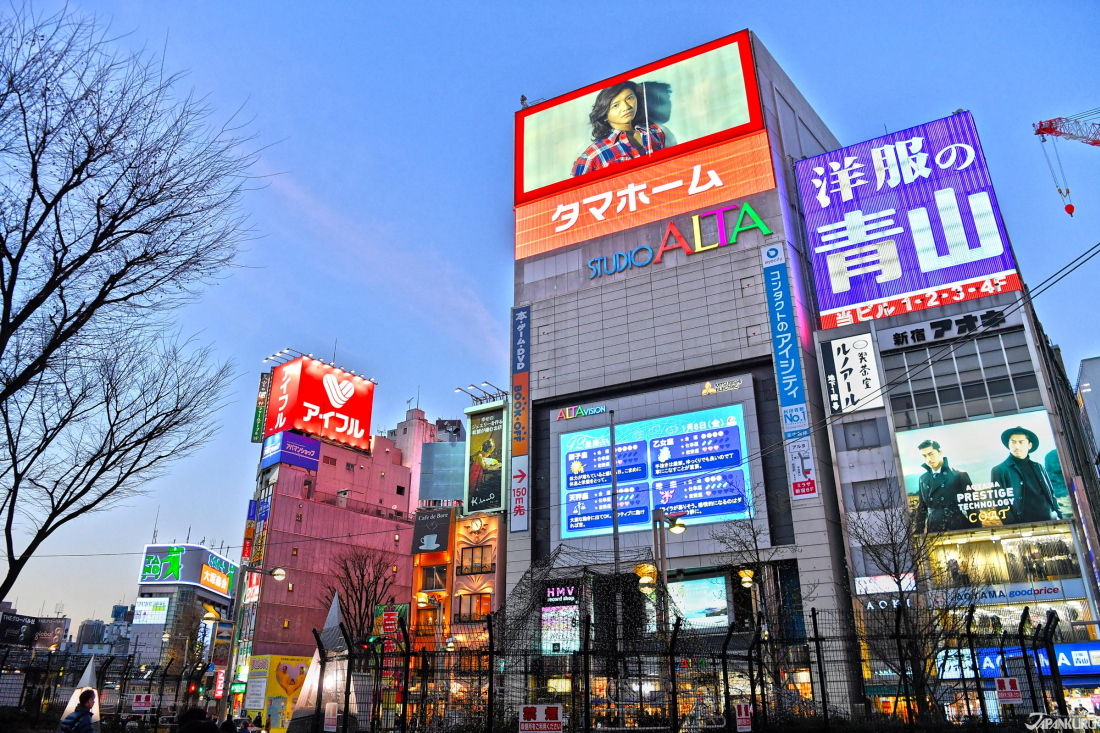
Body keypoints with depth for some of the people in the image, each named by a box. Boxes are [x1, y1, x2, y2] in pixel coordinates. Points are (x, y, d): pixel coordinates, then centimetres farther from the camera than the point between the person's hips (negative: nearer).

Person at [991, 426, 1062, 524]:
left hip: (1049, 521, 5)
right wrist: (1012, 525, -10)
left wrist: (1058, 517, 7)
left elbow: (1050, 494, 19)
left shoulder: (1037, 467, 18)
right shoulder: (999, 471, 1)